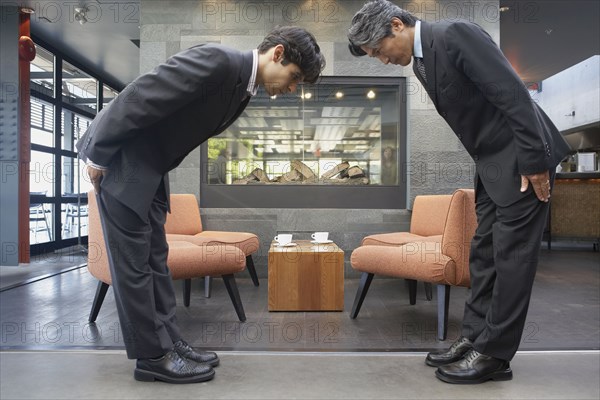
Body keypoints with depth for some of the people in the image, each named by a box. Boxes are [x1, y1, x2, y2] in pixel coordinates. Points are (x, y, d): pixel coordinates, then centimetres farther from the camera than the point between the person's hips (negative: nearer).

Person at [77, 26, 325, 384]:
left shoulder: (243, 87, 6)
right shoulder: (216, 60, -23)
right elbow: (138, 97, -24)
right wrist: (99, 157, -18)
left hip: (151, 166, 9)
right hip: (118, 158, -9)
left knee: (155, 258, 11)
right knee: (134, 262, -2)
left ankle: (169, 341, 21)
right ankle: (153, 356, 9)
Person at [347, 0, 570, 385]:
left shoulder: (455, 34, -17)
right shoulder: (420, 61, 10)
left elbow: (513, 94, -22)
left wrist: (533, 161, -21)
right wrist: (483, 167, 13)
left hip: (523, 155, -9)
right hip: (492, 160, 9)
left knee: (511, 254, -3)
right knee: (484, 252, 9)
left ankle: (495, 354, 7)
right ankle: (476, 337, 20)